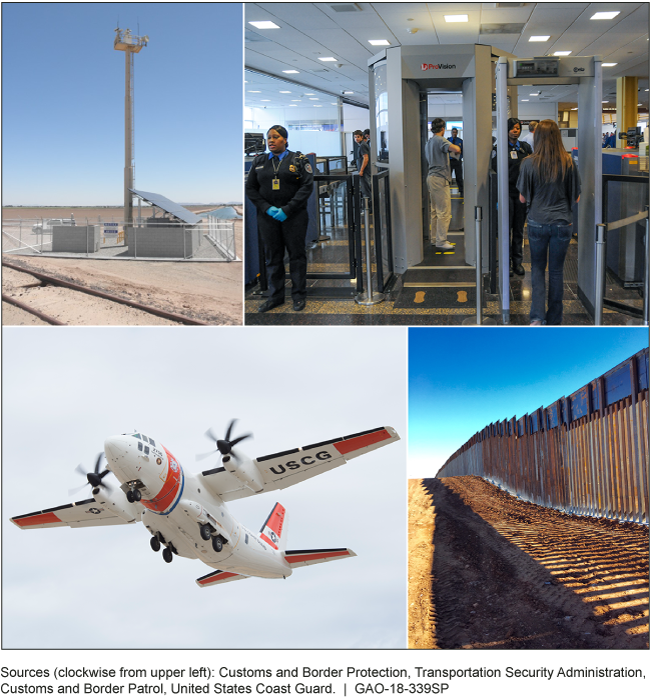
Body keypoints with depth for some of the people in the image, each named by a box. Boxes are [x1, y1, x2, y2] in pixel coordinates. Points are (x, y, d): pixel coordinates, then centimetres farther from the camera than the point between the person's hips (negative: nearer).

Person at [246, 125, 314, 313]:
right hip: (268, 217, 3)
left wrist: (287, 209, -15)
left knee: (297, 255, 2)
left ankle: (299, 296, 11)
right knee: (272, 256, 7)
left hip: (293, 217, -3)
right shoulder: (259, 161, 9)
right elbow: (250, 188, 6)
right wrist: (267, 208, -8)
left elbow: (307, 186, -6)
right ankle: (275, 296, 16)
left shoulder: (298, 160, 0)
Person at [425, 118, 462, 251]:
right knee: (444, 211, -7)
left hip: (431, 176, 10)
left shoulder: (429, 142, 15)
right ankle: (441, 242, -7)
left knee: (435, 210, 16)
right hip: (440, 178, -10)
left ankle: (434, 238, 22)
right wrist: (457, 148, -5)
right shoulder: (440, 140, -14)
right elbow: (456, 149, -29)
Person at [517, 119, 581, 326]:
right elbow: (576, 197, 1)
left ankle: (537, 316, -3)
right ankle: (554, 320, 20)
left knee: (538, 268, 13)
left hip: (537, 222, 0)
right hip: (562, 223, 1)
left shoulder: (529, 163, -8)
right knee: (556, 270, 12)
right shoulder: (568, 163, -6)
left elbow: (523, 198, -2)